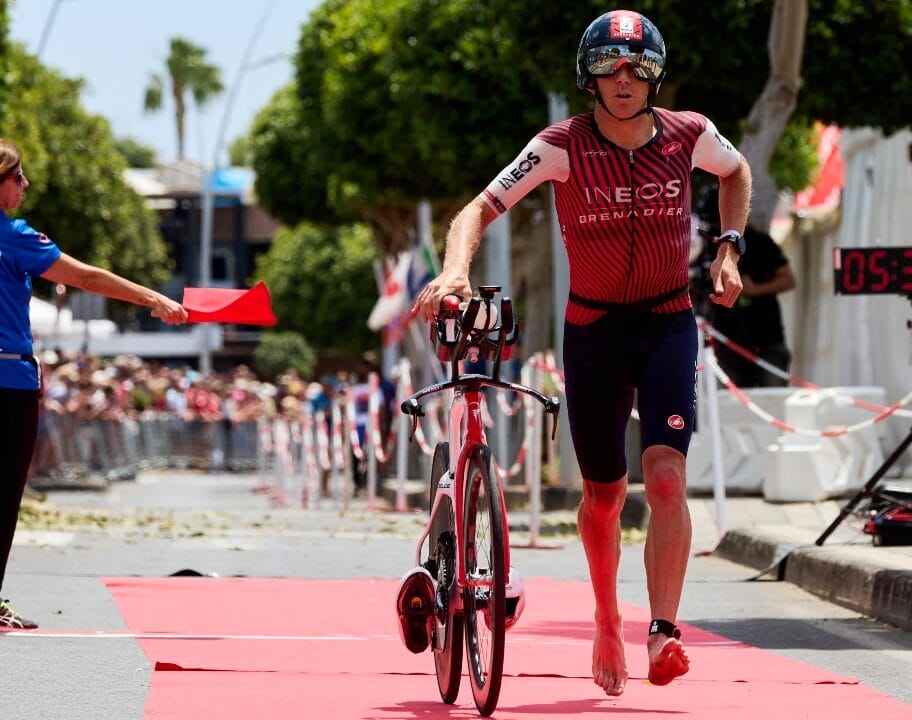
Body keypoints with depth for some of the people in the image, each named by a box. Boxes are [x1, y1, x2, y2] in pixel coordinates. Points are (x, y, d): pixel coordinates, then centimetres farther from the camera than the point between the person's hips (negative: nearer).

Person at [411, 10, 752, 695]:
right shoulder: (563, 147, -14)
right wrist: (455, 269, -36)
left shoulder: (689, 136, -7)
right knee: (603, 494, 10)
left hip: (668, 325, 0)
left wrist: (730, 247, 4)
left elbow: (737, 171, 17)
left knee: (666, 477, -20)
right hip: (594, 330, 0)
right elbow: (481, 208, -17)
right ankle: (607, 627, 32)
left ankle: (664, 632, -21)